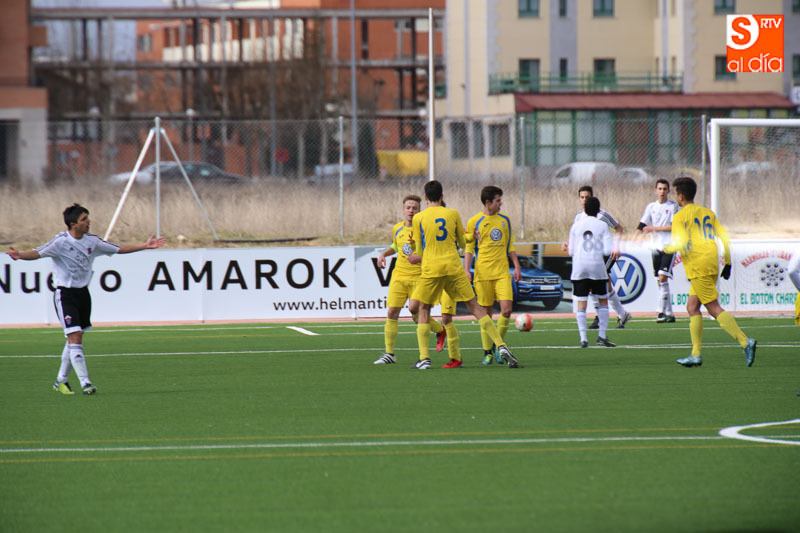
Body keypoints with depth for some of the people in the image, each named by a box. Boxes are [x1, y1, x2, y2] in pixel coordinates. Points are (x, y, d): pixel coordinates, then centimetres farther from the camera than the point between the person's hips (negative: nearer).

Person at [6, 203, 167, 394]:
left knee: (75, 340, 12)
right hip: (65, 295, -6)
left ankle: (61, 380, 26)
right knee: (75, 339, -14)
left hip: (83, 293, 6)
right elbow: (37, 253, -28)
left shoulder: (91, 241, 4)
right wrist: (20, 255, -48)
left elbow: (118, 249, 15)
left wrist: (145, 246, 15)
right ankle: (85, 382, -13)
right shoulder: (60, 242, -15)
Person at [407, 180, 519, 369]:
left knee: (423, 310, 11)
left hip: (430, 268, -2)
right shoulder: (453, 214, 9)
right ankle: (501, 346, -2)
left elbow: (419, 252, 5)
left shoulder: (418, 218, 3)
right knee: (475, 307, 6)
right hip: (454, 267, 2)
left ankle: (424, 358, -2)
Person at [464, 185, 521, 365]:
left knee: (506, 309, -11)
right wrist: (466, 270, -6)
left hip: (502, 272, 3)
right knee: (486, 313, 0)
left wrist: (517, 266, 13)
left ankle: (498, 345, 8)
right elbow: (469, 248, 3)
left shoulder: (505, 220, 11)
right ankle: (488, 352, 9)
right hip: (483, 273, -3)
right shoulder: (474, 222, 0)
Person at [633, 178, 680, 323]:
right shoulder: (651, 207, 10)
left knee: (662, 277, -17)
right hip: (656, 246, 5)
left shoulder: (673, 206, -1)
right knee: (661, 280, 5)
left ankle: (662, 311, -16)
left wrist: (653, 228, -10)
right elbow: (642, 226, 6)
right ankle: (669, 314, 11)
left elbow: (674, 227, -10)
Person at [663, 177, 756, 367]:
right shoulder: (708, 213, 16)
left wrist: (666, 248, 4)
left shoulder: (680, 216, -5)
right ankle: (696, 355, 11)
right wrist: (728, 263, 18)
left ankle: (745, 342, -21)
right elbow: (725, 237, 13)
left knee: (714, 309, -9)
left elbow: (680, 243, -16)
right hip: (712, 264, 8)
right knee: (692, 307, 13)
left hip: (698, 266, -8)